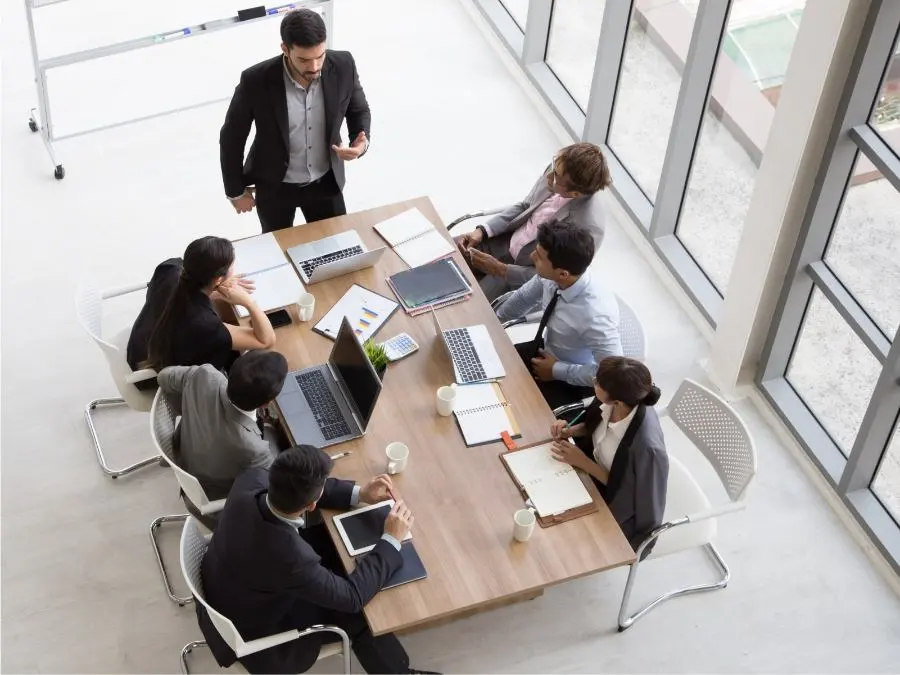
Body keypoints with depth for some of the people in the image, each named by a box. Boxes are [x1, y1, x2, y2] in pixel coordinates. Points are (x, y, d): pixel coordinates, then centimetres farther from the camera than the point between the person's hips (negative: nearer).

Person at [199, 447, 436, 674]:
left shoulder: (252, 480, -26)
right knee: (356, 612, 7)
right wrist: (391, 540, -17)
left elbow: (292, 489, -2)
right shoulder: (290, 557, -43)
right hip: (253, 626, -6)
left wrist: (358, 493, -6)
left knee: (330, 539, 14)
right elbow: (352, 596, -25)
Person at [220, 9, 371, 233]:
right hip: (275, 187, -2)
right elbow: (231, 138, -13)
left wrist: (361, 142, -21)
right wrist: (236, 191, -4)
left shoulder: (343, 66, -21)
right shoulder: (256, 81, -29)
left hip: (326, 181, 2)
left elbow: (359, 111, 0)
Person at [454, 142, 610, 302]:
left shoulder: (587, 227, -34)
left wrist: (499, 269, -22)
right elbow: (524, 207, 4)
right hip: (507, 240, 6)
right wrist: (482, 231, -7)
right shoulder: (557, 170, -15)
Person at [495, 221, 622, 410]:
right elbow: (524, 297, 3)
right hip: (548, 350, 6)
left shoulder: (595, 315, -40)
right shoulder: (550, 276, -20)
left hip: (572, 382, -6)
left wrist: (557, 371, -23)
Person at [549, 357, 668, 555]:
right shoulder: (612, 405, -21)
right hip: (595, 479, 6)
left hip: (616, 512, -6)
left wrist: (583, 463, -23)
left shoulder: (647, 446, -40)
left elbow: (622, 489, -23)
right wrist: (569, 431, -14)